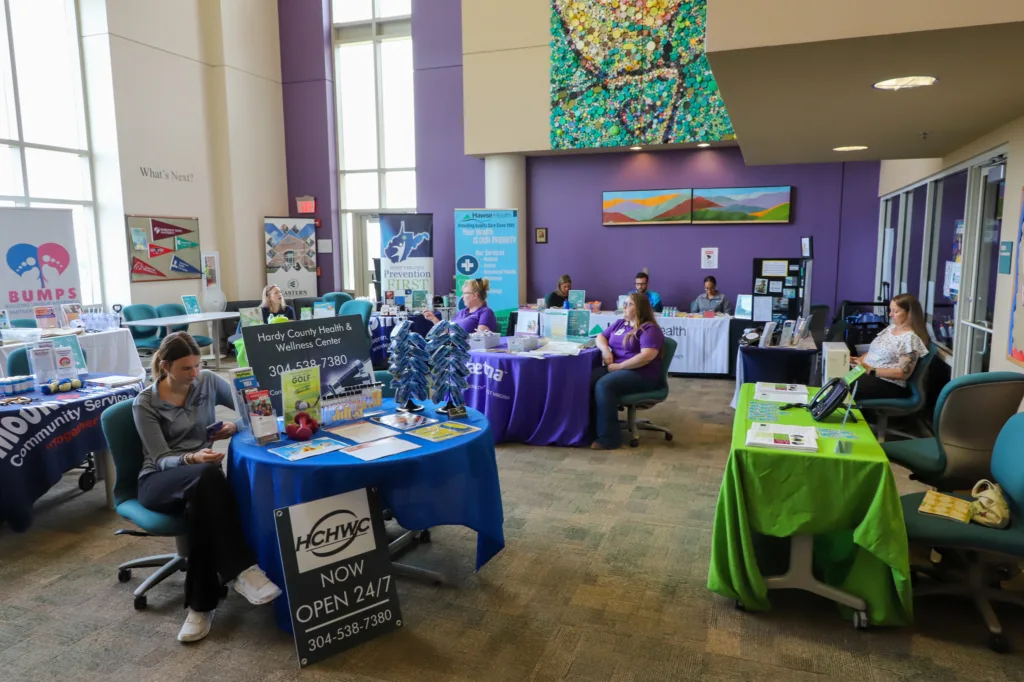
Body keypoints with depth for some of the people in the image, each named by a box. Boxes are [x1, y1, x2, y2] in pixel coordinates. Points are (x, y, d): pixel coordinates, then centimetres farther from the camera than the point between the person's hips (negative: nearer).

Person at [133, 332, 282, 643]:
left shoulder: (208, 382, 2)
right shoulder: (145, 403, -5)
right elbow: (161, 459, -11)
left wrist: (235, 426, -14)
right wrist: (191, 459, -33)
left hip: (199, 477, 2)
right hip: (159, 481, -2)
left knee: (202, 500, -37)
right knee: (207, 477, -38)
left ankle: (201, 604, -27)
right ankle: (243, 570, -39)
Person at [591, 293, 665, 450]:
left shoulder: (649, 329, -6)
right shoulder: (619, 323, 18)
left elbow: (647, 356, -20)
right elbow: (601, 337, 23)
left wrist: (619, 366, -20)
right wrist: (605, 349, -1)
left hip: (641, 374, -7)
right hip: (615, 368, 7)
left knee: (604, 385, -34)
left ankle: (608, 437, -28)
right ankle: (590, 427, -22)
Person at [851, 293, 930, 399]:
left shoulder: (911, 338, -12)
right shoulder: (891, 327, 14)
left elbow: (903, 373, -17)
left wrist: (870, 370, -21)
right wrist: (859, 359, -1)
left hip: (889, 384, -8)